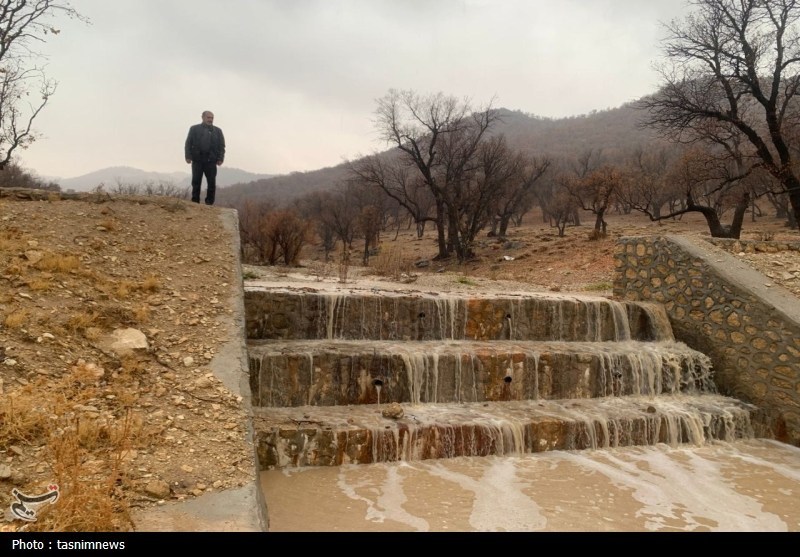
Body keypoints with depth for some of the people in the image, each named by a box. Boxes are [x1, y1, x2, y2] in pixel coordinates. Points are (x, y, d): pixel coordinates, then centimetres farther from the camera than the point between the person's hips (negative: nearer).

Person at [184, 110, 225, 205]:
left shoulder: (217, 131, 13)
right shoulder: (194, 129, 10)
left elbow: (221, 146, 9)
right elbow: (188, 143, 6)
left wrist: (220, 158, -3)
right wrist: (188, 156, -5)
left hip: (211, 161, 0)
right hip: (197, 160, 0)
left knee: (212, 183, -2)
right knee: (196, 182, 2)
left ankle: (209, 203, 6)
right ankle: (195, 202, 8)